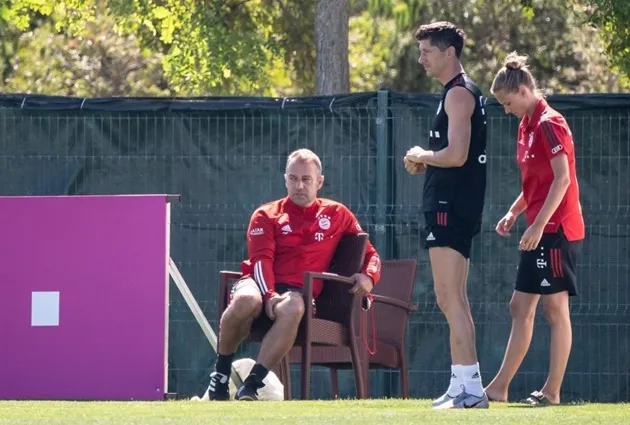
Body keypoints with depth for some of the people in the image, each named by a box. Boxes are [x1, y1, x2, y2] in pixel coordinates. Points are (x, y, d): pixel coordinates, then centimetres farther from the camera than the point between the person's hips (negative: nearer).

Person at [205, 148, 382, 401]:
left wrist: (368, 276, -2)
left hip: (298, 290, 0)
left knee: (292, 307, -40)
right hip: (261, 284, 0)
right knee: (246, 301, -39)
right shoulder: (267, 215, 12)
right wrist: (269, 295, -21)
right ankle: (221, 372, -14)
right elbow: (261, 259, -2)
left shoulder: (337, 214, 17)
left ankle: (252, 385, -39)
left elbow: (369, 252, 22)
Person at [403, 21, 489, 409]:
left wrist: (421, 155, -6)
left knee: (451, 300, -13)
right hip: (452, 206, 11)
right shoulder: (464, 92, 19)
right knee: (452, 301, 14)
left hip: (451, 207, -11)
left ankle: (471, 388, -17)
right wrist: (425, 163, 11)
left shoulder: (458, 94, -13)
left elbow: (456, 155, -23)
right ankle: (461, 387, 17)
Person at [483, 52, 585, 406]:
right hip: (540, 233, 10)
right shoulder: (527, 125, 15)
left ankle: (552, 392, -5)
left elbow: (562, 179, -20)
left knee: (555, 308, -7)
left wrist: (539, 224, -22)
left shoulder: (549, 124, -13)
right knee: (521, 307, 9)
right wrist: (514, 213, 12)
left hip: (556, 230, -10)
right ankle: (499, 388, 12)